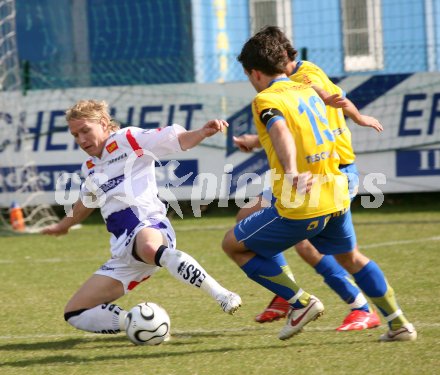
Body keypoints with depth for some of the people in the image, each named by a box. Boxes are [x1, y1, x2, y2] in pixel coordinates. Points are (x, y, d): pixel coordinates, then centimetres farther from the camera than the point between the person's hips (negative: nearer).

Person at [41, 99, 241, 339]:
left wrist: (203, 132, -27)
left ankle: (223, 296, -50)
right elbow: (87, 202, 43)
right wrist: (63, 225, 60)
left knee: (149, 248, -48)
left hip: (148, 226, -8)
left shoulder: (128, 140, 3)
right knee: (74, 314, 0)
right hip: (123, 252, 8)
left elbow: (179, 140, -6)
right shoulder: (90, 168, 23)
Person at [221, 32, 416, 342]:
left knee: (234, 245, 10)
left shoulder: (266, 100, -9)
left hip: (300, 208, -8)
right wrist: (256, 140, 48)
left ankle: (301, 301, 5)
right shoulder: (308, 90, 14)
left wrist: (291, 172, -49)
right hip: (336, 198, 8)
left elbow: (281, 132, -31)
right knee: (350, 257, 31)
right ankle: (399, 324, 29)